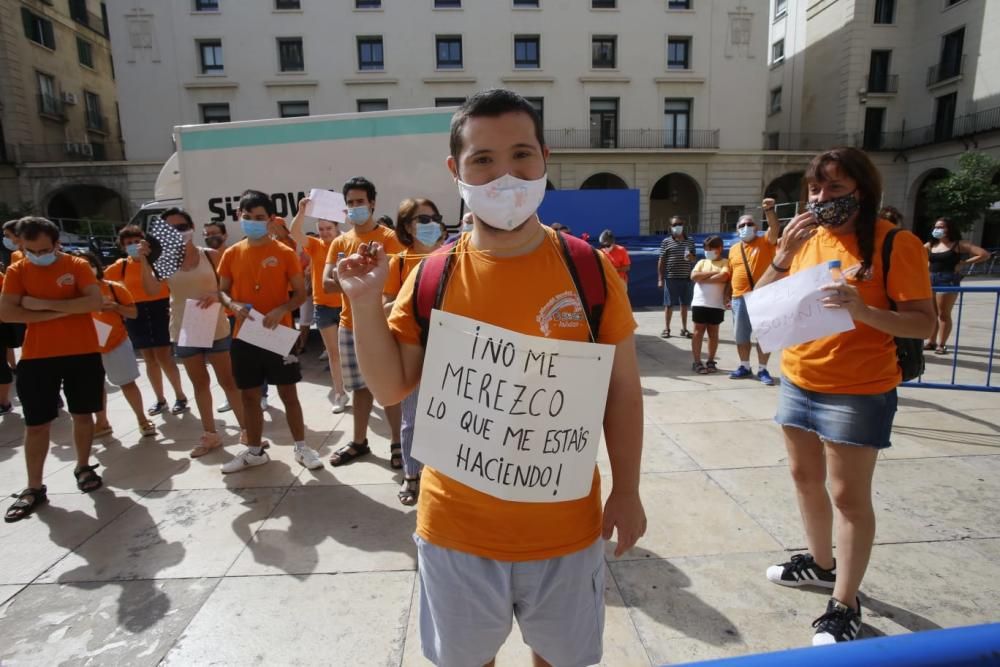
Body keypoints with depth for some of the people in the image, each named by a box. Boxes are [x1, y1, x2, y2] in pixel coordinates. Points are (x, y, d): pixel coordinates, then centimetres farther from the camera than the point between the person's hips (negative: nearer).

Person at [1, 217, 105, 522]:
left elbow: (95, 302, -15)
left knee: (82, 415, 11)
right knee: (36, 424, 5)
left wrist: (44, 304, -16)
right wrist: (61, 312, -16)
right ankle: (34, 488, 16)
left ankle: (83, 468, 30)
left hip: (83, 353, -1)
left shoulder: (77, 265, -2)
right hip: (36, 357, 1)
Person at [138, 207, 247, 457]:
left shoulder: (211, 255, -4)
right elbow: (152, 290, -11)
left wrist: (217, 296, -23)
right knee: (200, 383, 13)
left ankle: (247, 430, 11)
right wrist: (145, 261, -23)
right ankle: (210, 434, 25)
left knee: (228, 381, 2)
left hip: (216, 329, -3)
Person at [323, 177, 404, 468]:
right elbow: (327, 283, 1)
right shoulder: (340, 242, 11)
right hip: (349, 325, 5)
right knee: (360, 386, 14)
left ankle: (397, 443, 14)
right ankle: (359, 441, 26)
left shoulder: (389, 238, -4)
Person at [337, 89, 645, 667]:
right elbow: (391, 389, -3)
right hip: (456, 526, 1)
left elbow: (623, 388, -2)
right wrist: (367, 303, -15)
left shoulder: (589, 269, -10)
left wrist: (626, 491, -1)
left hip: (564, 524, 0)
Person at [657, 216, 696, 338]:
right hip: (671, 278, -3)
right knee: (669, 305, 3)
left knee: (684, 305, 9)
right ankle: (666, 328, 13)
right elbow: (661, 261, 0)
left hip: (687, 278, 3)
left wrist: (690, 257, -12)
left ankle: (684, 329, 19)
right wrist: (660, 279, -5)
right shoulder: (666, 242, 0)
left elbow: (694, 259, 14)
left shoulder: (690, 242, 9)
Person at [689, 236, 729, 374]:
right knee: (698, 332, 2)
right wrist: (713, 272, -9)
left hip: (716, 305, -2)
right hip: (699, 303, 2)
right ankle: (697, 362, 5)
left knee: (713, 333, 8)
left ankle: (711, 361, 18)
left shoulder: (724, 263, 2)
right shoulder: (702, 262, 11)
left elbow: (724, 277, -17)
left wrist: (703, 278, -11)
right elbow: (694, 276, -5)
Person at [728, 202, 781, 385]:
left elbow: (774, 227, -18)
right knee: (741, 335, 10)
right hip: (740, 298, 3)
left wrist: (769, 210, -33)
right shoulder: (733, 249, 12)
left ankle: (762, 370, 13)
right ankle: (745, 367, 24)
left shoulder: (765, 242, 2)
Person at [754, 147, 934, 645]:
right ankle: (820, 562, 40)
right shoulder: (805, 238, 5)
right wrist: (784, 255, -12)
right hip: (797, 382, 6)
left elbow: (925, 323, -13)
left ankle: (845, 604, 19)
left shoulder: (894, 242, -11)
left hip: (858, 392, -6)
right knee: (805, 477, 18)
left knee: (849, 496, 3)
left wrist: (863, 311, -29)